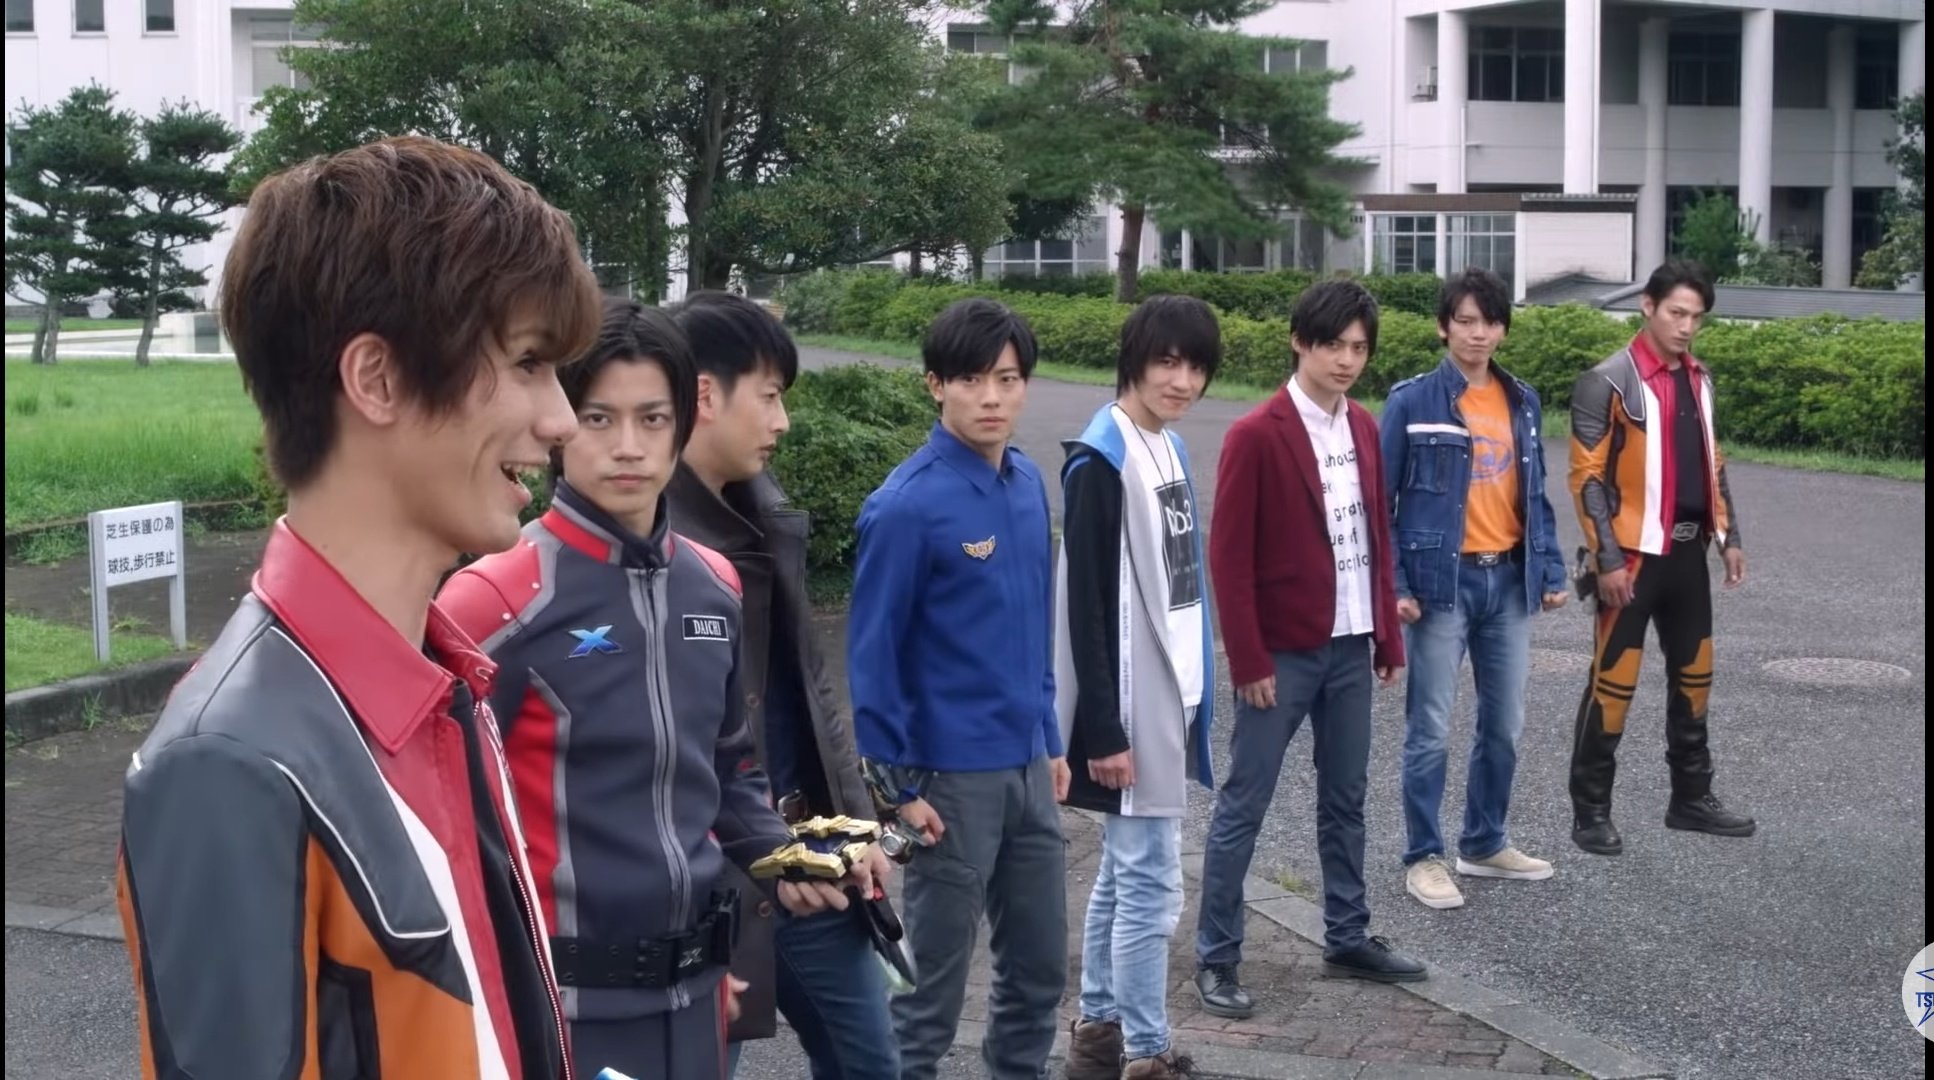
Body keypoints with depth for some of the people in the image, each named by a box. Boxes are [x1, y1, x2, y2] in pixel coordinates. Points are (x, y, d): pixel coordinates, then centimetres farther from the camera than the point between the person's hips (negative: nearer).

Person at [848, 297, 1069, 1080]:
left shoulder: (1029, 485, 5)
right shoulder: (907, 505, -16)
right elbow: (872, 655, -14)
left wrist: (1050, 741, 14)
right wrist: (897, 785, -14)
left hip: (1027, 768, 7)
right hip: (952, 776, -7)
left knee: (1040, 967, 17)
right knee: (933, 985, 6)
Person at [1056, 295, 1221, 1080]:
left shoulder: (1170, 447, 10)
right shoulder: (1100, 460, -16)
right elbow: (1087, 606, -18)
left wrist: (1189, 696, 17)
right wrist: (1103, 729, -20)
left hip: (1168, 696, 9)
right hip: (1129, 706, -9)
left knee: (1122, 872, 16)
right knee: (1150, 882, -4)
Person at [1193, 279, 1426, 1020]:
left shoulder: (1362, 429, 8)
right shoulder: (1256, 436, -13)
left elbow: (1377, 536, 14)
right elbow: (1228, 557, -14)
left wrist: (1388, 635, 11)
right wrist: (1249, 660, -15)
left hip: (1351, 647, 7)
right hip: (1284, 653, -7)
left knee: (1346, 799, 16)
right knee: (1243, 806, 1)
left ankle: (1348, 939, 28)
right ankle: (1216, 958, 9)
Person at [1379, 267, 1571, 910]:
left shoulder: (1522, 401, 8)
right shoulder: (1412, 401, -8)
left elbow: (1535, 494, 14)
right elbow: (1381, 497, -7)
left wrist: (1551, 571, 7)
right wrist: (1393, 584, -13)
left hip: (1509, 578, 5)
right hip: (1443, 579, -5)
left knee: (1504, 725, 13)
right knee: (1429, 729, 1)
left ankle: (1485, 845, 29)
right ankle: (1423, 858, 12)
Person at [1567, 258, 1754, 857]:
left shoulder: (1699, 380, 11)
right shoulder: (1608, 382, -11)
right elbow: (1587, 478, -13)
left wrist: (1728, 537, 13)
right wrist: (1608, 559, -17)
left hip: (1688, 553, 7)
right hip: (1633, 556, -7)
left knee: (1693, 676, 14)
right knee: (1613, 682, -4)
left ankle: (1691, 798, 27)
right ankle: (1591, 811, 6)